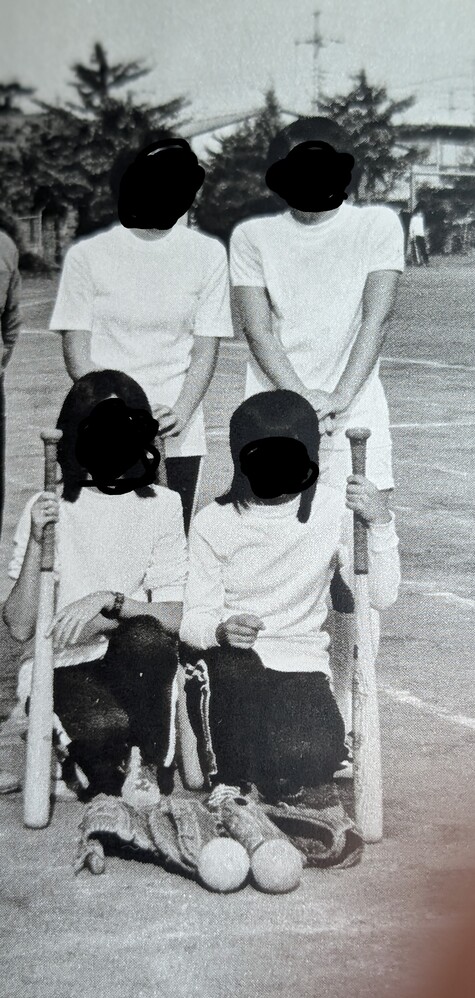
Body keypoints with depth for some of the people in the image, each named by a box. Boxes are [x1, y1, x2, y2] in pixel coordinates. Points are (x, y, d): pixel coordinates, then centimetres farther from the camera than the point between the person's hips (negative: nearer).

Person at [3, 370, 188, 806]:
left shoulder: (162, 505, 3)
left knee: (144, 638, -32)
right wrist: (37, 543, -16)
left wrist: (110, 600, -23)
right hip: (61, 668, -1)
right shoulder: (48, 508, 2)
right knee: (105, 724, -33)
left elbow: (174, 617, -6)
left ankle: (148, 765, -8)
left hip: (134, 667, 2)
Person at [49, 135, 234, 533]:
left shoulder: (208, 254, 5)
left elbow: (205, 351, 3)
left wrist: (180, 414, -13)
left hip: (178, 439, 1)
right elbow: (77, 354, 0)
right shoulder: (87, 256, 2)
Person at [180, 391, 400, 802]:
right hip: (228, 665, 0)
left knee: (308, 754, -27)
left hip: (300, 663, 0)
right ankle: (230, 787, -5)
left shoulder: (333, 508, 2)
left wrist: (381, 522, -17)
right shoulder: (214, 522, 0)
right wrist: (221, 630, -27)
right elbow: (193, 618, -3)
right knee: (233, 664, -34)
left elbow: (381, 595, -4)